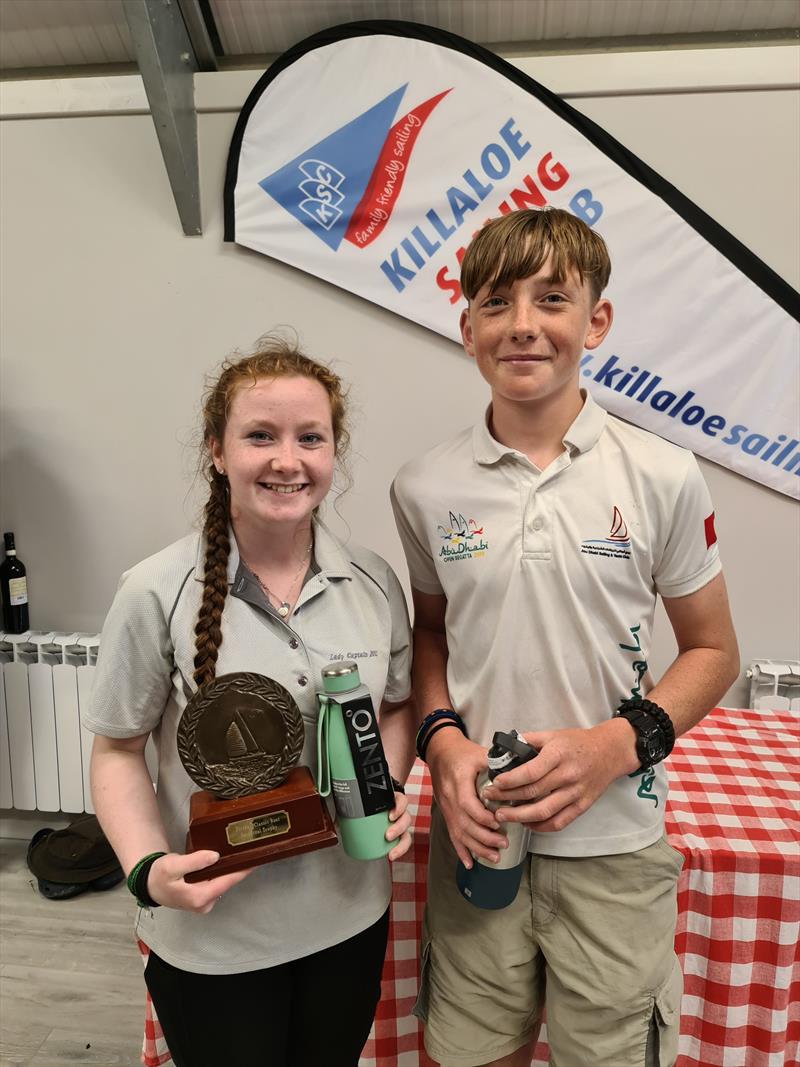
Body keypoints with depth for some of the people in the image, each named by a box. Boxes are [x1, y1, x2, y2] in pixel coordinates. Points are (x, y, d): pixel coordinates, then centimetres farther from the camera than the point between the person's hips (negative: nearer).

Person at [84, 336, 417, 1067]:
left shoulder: (373, 582, -7)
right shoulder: (157, 593, -17)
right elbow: (118, 750, -7)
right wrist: (149, 868, -21)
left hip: (350, 915, 4)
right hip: (212, 936, -3)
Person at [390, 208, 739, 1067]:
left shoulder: (663, 478, -10)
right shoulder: (426, 488, -5)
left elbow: (711, 651, 0)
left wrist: (617, 744, -15)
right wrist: (442, 741, -9)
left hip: (614, 842, -1)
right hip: (476, 831, 2)